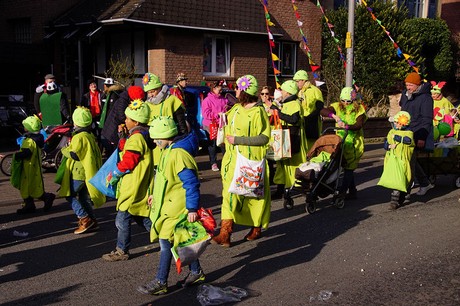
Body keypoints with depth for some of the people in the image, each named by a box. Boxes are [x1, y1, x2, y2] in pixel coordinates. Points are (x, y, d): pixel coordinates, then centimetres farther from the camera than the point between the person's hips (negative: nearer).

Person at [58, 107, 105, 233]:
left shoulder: (79, 137, -18)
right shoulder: (90, 135, 11)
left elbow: (74, 154, -23)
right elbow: (97, 153, 18)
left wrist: (64, 150, -3)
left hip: (79, 173, -9)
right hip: (88, 173, 9)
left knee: (69, 195, 0)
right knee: (83, 197, 17)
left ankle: (85, 219, -6)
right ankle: (92, 220, 17)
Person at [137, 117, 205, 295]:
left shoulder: (179, 154, -24)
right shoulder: (169, 150, 8)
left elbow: (191, 183, -25)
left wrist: (192, 209, -25)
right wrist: (156, 194, 26)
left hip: (177, 206, -10)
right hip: (168, 203, 10)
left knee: (166, 241, -4)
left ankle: (160, 283, 6)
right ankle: (196, 272, 31)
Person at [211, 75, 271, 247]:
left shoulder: (258, 111, -12)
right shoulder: (236, 109, 11)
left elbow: (264, 138, -19)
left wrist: (238, 140, -21)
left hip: (251, 161, -7)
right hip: (234, 160, 7)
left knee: (254, 194, 5)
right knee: (229, 193, 2)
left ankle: (257, 228, 21)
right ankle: (225, 234, 6)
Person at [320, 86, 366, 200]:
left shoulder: (359, 109, -1)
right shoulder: (338, 106, 7)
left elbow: (359, 125, -15)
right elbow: (323, 111, -5)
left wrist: (347, 126, -33)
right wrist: (333, 115, -23)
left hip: (354, 142, -4)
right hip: (340, 140, 4)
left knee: (348, 168, -8)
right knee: (346, 167, 8)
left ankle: (342, 192, -6)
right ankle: (353, 191, 20)